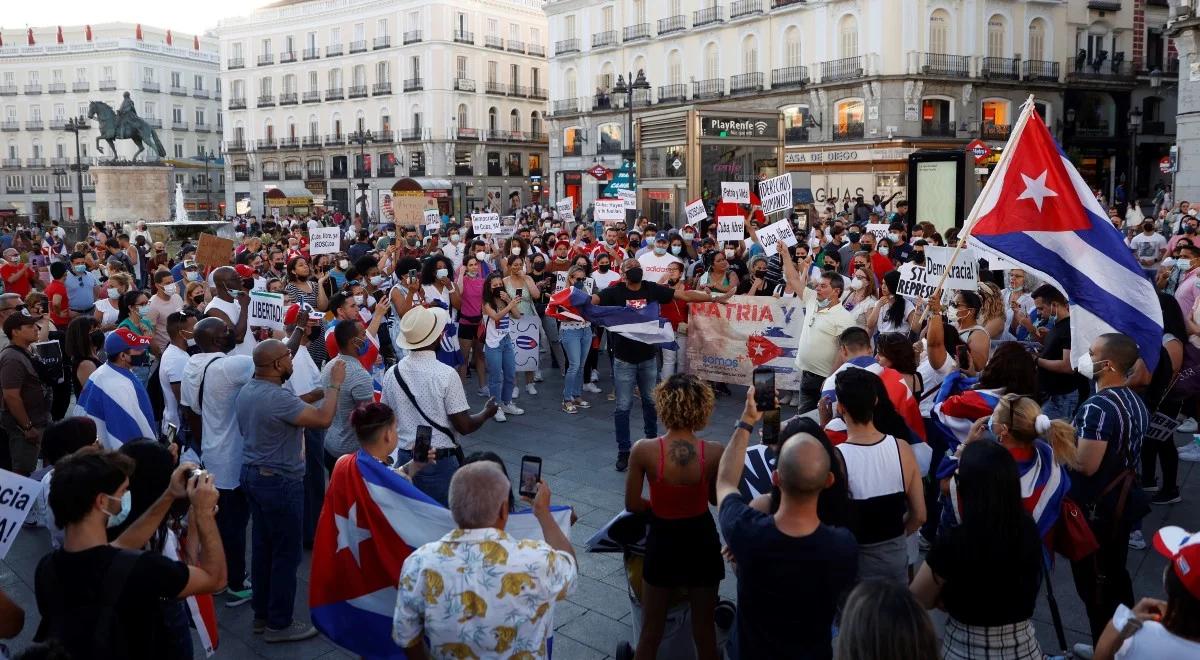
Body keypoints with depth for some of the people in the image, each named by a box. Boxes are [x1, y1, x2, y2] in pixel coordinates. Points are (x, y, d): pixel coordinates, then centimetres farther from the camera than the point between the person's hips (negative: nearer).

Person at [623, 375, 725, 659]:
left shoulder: (643, 450, -21)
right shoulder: (715, 452, -18)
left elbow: (632, 504, -9)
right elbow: (718, 499, -1)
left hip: (663, 541, -1)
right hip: (702, 541, 1)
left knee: (651, 630, 20)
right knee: (704, 628, 22)